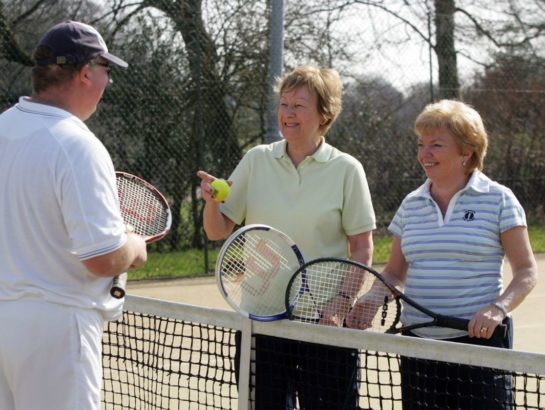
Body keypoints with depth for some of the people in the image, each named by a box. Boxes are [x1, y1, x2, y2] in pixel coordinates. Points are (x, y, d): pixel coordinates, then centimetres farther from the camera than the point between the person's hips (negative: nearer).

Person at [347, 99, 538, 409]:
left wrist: (498, 308, -19)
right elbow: (395, 272, 17)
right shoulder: (411, 205, 12)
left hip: (479, 339, -4)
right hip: (418, 344, 4)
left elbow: (526, 271, -2)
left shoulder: (497, 199, -1)